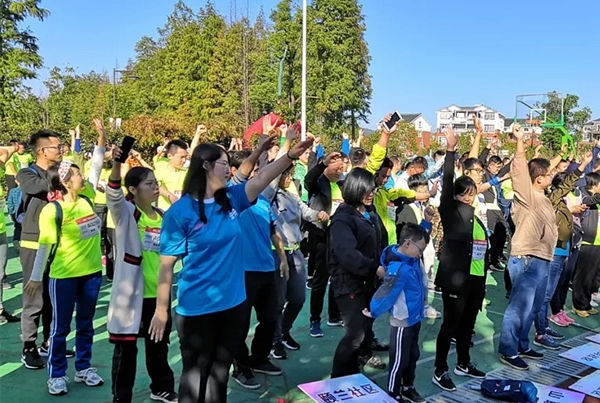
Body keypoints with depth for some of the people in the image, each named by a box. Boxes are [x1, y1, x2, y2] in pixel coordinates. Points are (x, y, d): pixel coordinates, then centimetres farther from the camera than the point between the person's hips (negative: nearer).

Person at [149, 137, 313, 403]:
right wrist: (161, 309, -9)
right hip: (197, 309, -5)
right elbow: (167, 264, -12)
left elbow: (262, 178, -6)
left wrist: (290, 155, -21)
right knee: (195, 374, 11)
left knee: (220, 371, 20)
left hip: (232, 303, 6)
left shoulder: (231, 199, 2)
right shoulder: (180, 211, -14)